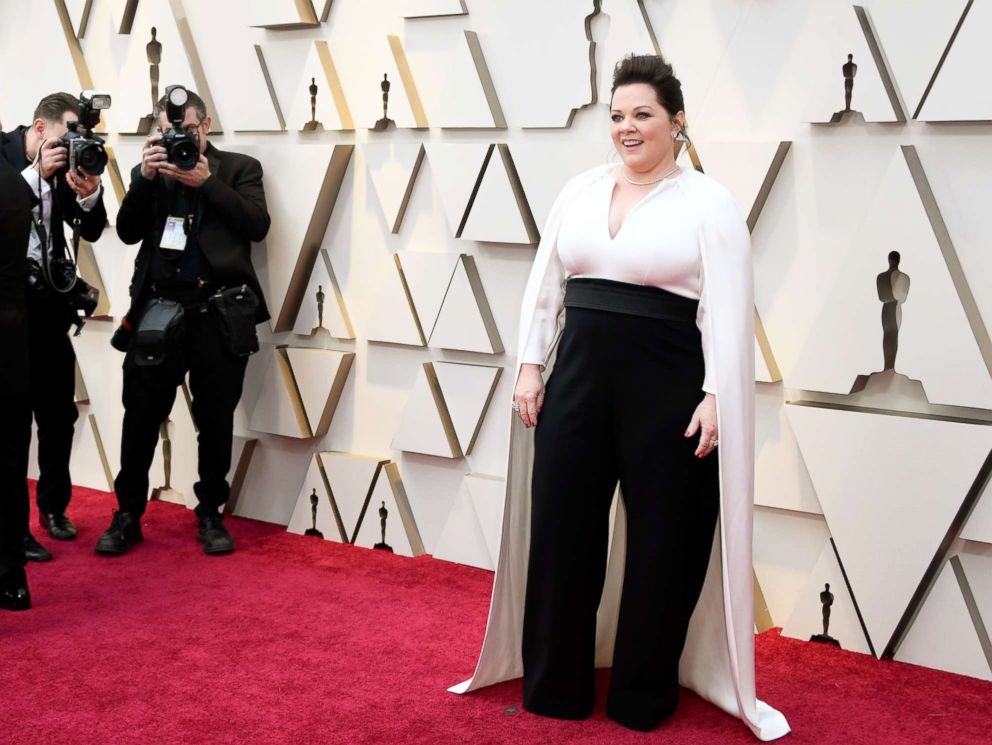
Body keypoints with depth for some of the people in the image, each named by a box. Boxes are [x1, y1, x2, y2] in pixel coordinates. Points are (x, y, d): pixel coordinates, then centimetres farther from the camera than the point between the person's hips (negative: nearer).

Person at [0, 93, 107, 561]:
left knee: (59, 411, 12)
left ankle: (53, 506, 30)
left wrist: (88, 194, -14)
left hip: (47, 301, 5)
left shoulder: (68, 163, 4)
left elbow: (92, 231, 5)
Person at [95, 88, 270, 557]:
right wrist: (145, 177, -9)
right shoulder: (150, 172, 13)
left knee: (216, 419, 6)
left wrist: (207, 182, -14)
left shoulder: (239, 168, 7)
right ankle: (128, 514, 15)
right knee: (141, 416, 3)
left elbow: (257, 225, -7)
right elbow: (128, 232, 3)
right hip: (159, 308, 2)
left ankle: (210, 514, 20)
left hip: (219, 311, -1)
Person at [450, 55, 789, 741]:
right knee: (560, 530, 7)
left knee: (662, 539, 5)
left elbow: (726, 310, -9)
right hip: (579, 376, 4)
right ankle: (556, 686, 24)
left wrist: (716, 396, -16)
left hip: (668, 388, -4)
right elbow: (544, 285, 12)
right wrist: (531, 366, 5)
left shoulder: (709, 202, -3)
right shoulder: (580, 192, 10)